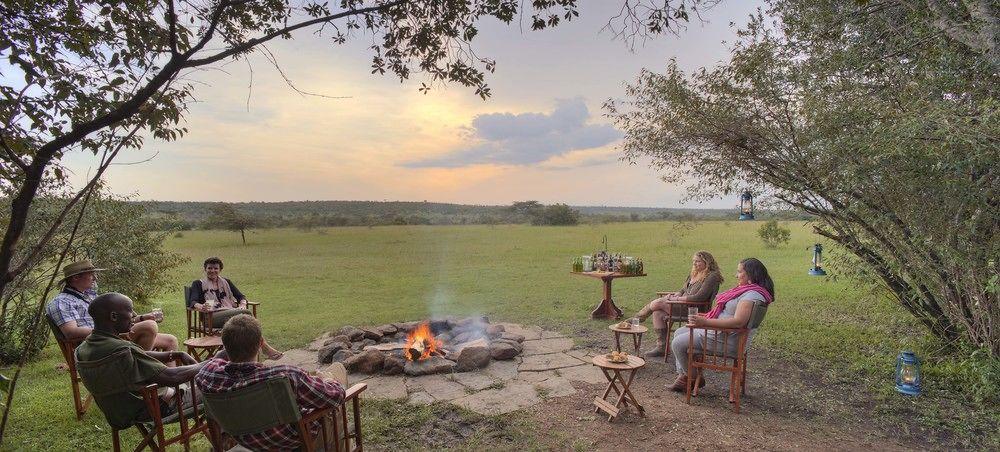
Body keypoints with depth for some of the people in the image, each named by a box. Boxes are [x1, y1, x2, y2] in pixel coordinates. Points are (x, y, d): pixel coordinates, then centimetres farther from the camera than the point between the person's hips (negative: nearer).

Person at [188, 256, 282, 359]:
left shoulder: (226, 282, 28)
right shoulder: (198, 284, 18)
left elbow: (241, 296, 18)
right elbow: (192, 301, 1)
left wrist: (242, 304, -7)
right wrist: (201, 306, -24)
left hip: (230, 313, 4)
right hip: (212, 317, -4)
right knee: (245, 312, -33)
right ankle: (265, 347, -39)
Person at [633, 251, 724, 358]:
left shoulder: (712, 276, -11)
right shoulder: (694, 274, 18)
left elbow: (699, 297, -20)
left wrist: (677, 298, -15)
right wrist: (674, 294, -1)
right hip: (683, 305, 9)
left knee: (656, 304, -17)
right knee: (658, 313, -13)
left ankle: (639, 317, 8)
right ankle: (661, 346, -7)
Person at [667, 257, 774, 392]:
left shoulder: (752, 295, -22)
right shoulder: (746, 291, 11)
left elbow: (738, 322, -33)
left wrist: (706, 322, -34)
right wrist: (706, 317, 13)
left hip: (727, 341, -11)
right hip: (719, 331, 11)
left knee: (678, 344, -12)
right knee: (679, 333, 15)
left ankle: (694, 379, 9)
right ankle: (683, 375, 13)